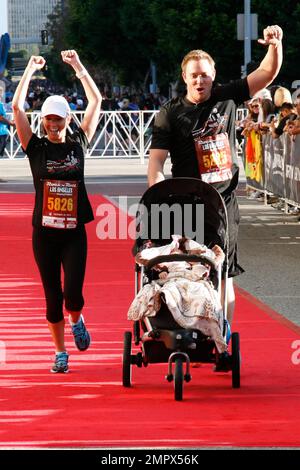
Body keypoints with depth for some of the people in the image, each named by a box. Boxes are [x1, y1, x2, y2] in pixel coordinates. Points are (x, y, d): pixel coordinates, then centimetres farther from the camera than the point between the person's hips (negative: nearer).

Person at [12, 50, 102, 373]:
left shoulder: (78, 143, 4)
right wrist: (30, 70, -6)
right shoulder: (36, 147, 1)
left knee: (73, 292, -9)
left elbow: (96, 101, 4)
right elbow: (16, 107, -7)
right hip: (44, 232, 0)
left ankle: (76, 321, 25)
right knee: (53, 295, 4)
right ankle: (60, 352, 17)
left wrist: (78, 66, 1)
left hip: (74, 231, 0)